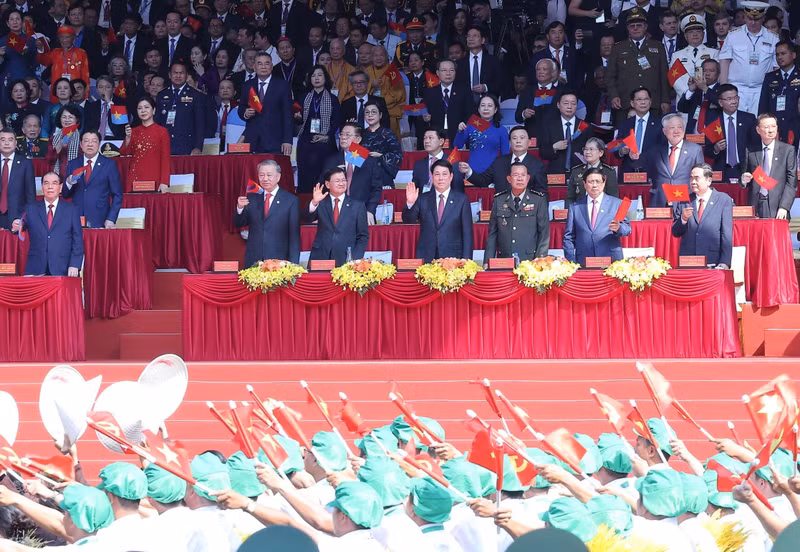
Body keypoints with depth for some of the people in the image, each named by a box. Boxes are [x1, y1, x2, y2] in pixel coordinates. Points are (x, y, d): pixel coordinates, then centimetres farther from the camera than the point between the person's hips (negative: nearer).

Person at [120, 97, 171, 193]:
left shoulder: (162, 131, 1)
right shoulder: (133, 131, 14)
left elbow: (165, 159, -3)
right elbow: (124, 152, 2)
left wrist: (164, 182, -12)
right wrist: (128, 137, -15)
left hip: (154, 179, -3)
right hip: (135, 177, 3)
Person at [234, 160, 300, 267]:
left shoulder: (291, 200, 0)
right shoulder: (252, 198, 10)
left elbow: (294, 235, -1)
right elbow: (238, 224, 9)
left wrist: (293, 264, -7)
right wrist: (240, 208, -12)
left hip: (279, 261, -3)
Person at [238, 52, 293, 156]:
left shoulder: (282, 86, 5)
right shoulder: (247, 86, 15)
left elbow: (287, 115, 2)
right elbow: (241, 110, 22)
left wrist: (287, 141, -6)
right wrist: (245, 114, -4)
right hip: (252, 142, 3)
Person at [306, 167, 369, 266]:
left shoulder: (357, 206, 8)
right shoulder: (321, 203, 10)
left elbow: (363, 236, 7)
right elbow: (308, 218, -7)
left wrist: (355, 259, -6)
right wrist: (314, 202, -25)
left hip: (345, 262, -1)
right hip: (320, 259, 1)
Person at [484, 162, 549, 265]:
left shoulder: (538, 200, 5)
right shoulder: (498, 200, 11)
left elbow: (544, 232, 4)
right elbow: (492, 233, 12)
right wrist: (487, 262, 4)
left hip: (530, 262, -2)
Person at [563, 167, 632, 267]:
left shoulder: (616, 203, 12)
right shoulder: (575, 207, 14)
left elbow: (627, 229, 6)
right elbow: (569, 238, 12)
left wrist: (618, 228, -18)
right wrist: (571, 262, 0)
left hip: (611, 262, -1)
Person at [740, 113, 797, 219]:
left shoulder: (788, 150, 5)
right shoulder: (751, 152, 11)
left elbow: (792, 182, 0)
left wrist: (784, 207, -10)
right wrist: (744, 180, -7)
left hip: (777, 210, -2)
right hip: (756, 207, 2)